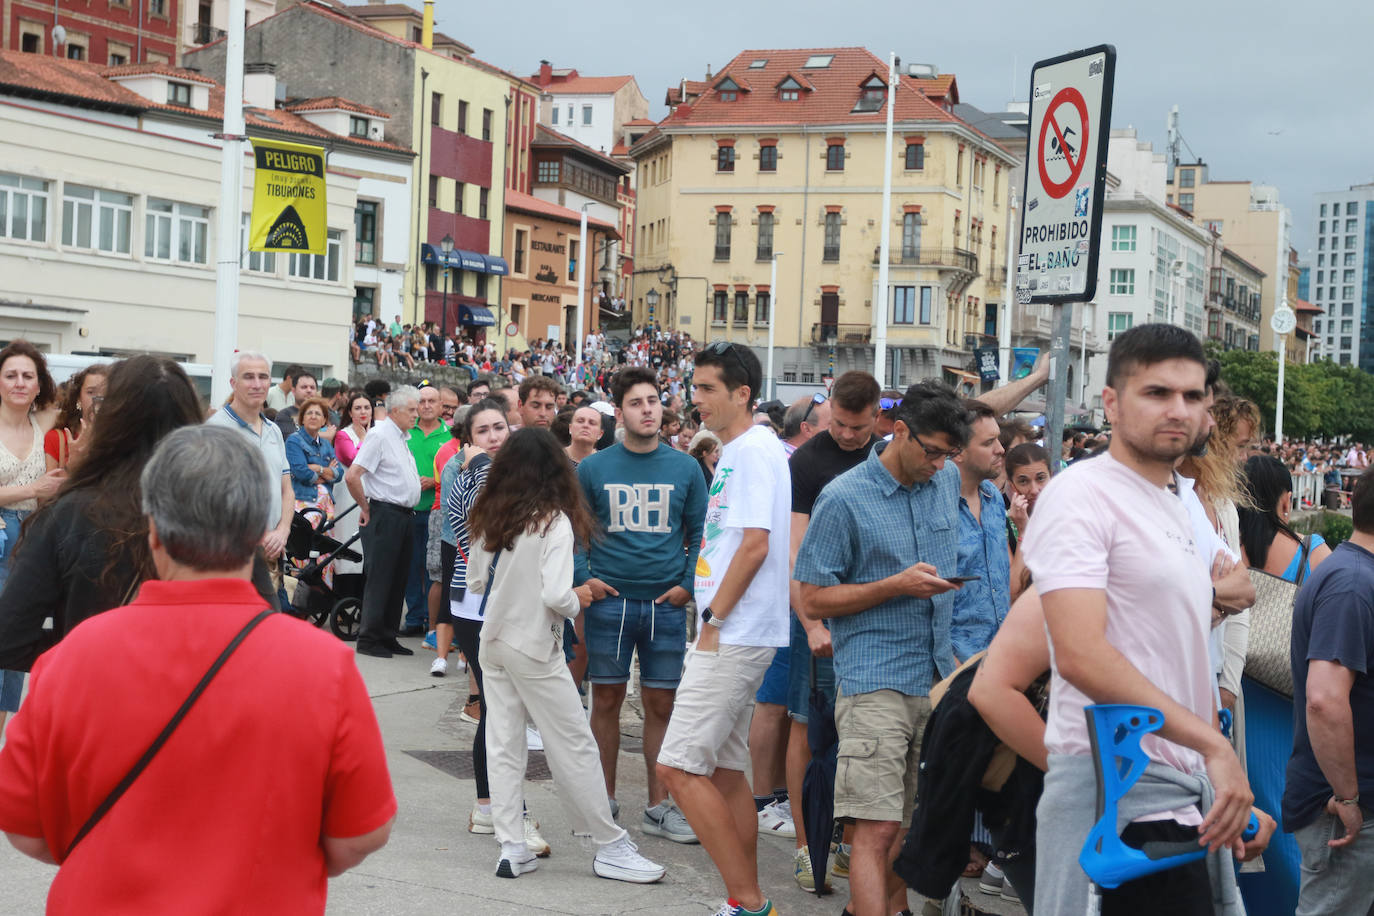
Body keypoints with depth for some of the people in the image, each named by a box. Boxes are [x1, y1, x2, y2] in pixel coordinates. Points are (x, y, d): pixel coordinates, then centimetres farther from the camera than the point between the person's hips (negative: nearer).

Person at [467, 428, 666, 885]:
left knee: (504, 745, 9)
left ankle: (512, 848, 10)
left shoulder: (490, 518, 1)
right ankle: (610, 847, 10)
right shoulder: (555, 521, -16)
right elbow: (555, 595, -23)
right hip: (534, 648, -6)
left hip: (493, 641, 6)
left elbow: (475, 581, 9)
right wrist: (578, 599, -3)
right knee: (575, 747, 2)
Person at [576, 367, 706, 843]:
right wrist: (583, 578, -5)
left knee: (661, 703, 5)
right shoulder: (593, 468, 2)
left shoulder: (684, 468, 5)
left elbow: (701, 532, 9)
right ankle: (604, 800, 18)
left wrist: (688, 583, -2)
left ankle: (658, 805, 14)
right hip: (608, 602, -1)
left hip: (665, 604, 1)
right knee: (606, 699, 5)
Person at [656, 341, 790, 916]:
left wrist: (714, 620, -16)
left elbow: (755, 544, -21)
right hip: (735, 635, 11)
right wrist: (705, 605, 15)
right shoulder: (737, 452, 18)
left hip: (735, 634, -11)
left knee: (680, 766, -12)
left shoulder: (754, 449, -13)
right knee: (724, 770, 13)